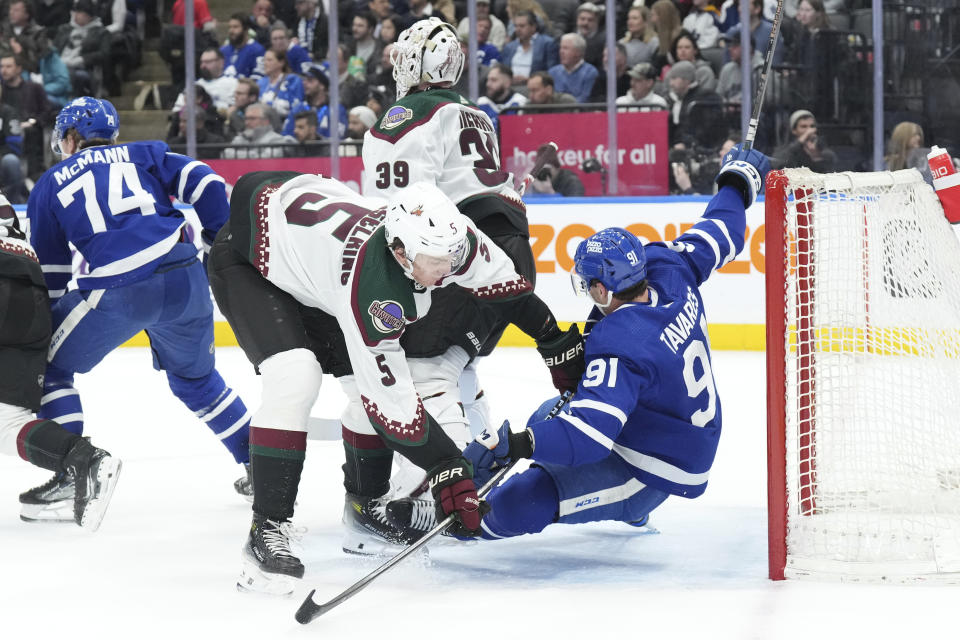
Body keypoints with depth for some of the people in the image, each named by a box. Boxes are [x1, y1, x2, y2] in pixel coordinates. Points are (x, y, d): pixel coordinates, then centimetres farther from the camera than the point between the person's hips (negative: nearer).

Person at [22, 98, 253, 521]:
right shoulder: (145, 155, 22)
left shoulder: (50, 185, 18)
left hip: (116, 293, -4)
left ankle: (73, 472, 5)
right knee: (195, 376, 27)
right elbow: (205, 185, 8)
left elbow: (49, 276, 17)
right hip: (185, 280, 4)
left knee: (51, 366, 15)